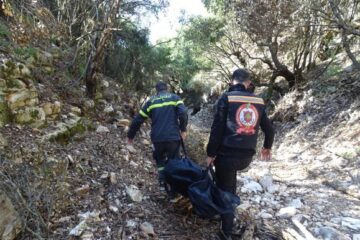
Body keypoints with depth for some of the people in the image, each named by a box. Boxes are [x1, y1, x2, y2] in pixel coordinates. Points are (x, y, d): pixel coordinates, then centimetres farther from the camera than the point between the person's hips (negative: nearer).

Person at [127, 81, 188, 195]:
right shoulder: (175, 98, 8)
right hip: (173, 137, -1)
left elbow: (138, 120, 10)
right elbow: (183, 113, -12)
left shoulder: (151, 101, 11)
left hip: (157, 138, 2)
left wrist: (130, 135, 21)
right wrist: (183, 129, 0)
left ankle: (163, 184, 17)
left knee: (160, 161, 24)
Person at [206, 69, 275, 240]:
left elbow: (217, 128, -12)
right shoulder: (258, 101, 6)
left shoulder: (227, 98, -7)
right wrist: (267, 147, 30)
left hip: (227, 154, -4)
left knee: (225, 191, 10)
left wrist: (211, 153, -4)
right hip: (247, 156, 4)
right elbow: (269, 128, 13)